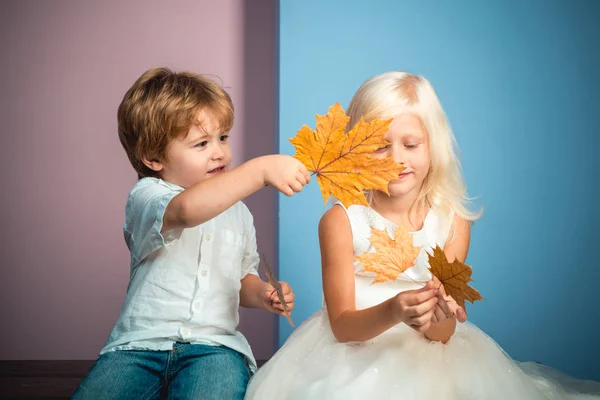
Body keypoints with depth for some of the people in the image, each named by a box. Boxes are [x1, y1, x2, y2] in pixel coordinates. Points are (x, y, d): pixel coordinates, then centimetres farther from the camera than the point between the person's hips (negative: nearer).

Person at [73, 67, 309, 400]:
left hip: (214, 346, 2)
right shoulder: (146, 196, -3)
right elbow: (187, 210, -28)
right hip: (141, 343, -2)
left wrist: (262, 295, 8)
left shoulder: (237, 212, 18)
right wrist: (262, 170, -34)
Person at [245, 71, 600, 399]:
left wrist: (439, 316, -28)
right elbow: (342, 326, -11)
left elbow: (440, 335, -4)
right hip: (354, 356, -3)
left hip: (426, 358, 3)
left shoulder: (451, 222, -4)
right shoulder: (341, 221, -10)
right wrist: (392, 313, -31)